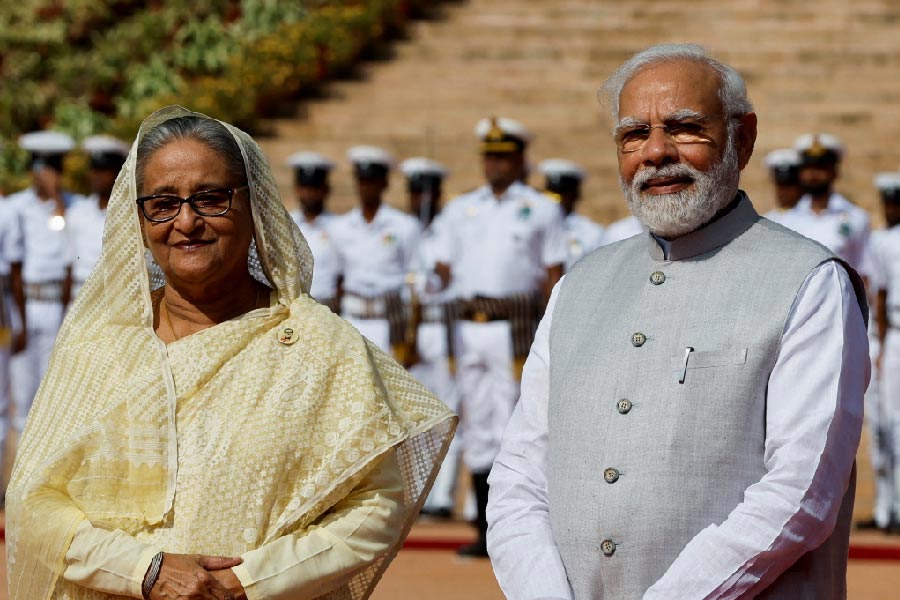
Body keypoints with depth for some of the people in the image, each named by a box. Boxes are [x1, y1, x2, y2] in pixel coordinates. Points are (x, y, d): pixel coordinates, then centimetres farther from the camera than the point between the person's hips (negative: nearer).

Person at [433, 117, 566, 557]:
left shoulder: (541, 210, 5)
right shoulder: (459, 210, 16)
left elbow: (554, 275, 2)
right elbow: (443, 269, 15)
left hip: (516, 323, -4)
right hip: (468, 326, 4)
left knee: (512, 427, -8)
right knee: (477, 428, 6)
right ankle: (486, 529, 12)